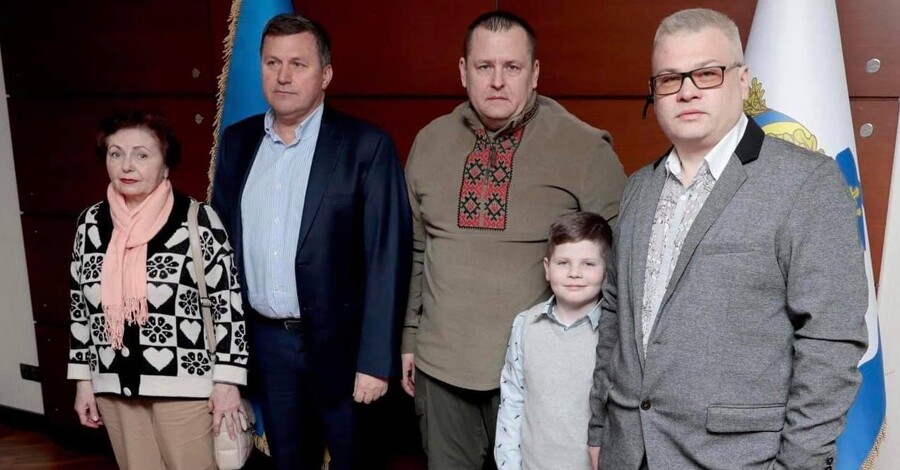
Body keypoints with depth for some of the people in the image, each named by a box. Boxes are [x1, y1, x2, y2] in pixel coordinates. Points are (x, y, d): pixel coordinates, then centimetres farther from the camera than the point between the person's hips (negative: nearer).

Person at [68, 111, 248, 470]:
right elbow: (80, 305, 10)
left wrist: (227, 381, -10)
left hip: (184, 383, -4)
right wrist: (83, 379, 11)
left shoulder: (198, 220, -11)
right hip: (115, 385, 5)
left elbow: (228, 302, -9)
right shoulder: (91, 222, 3)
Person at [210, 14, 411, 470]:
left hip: (338, 342, -4)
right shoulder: (237, 141, 4)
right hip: (264, 340, 4)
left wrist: (376, 360, -16)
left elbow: (386, 258, -14)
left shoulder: (366, 146, -12)